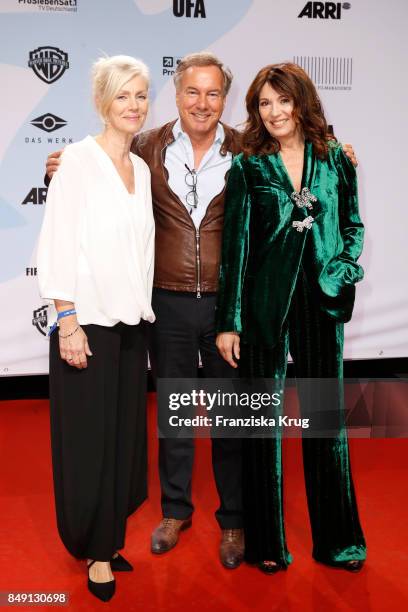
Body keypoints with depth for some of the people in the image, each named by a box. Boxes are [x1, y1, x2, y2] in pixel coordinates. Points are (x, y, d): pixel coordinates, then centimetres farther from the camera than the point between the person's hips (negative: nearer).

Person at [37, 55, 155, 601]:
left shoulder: (141, 169, 13)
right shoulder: (79, 158, -7)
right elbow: (58, 242, -12)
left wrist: (144, 313, 11)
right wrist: (68, 321, -17)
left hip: (131, 321, 6)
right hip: (88, 321, -6)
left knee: (125, 435, 11)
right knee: (90, 438, 2)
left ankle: (109, 541, 27)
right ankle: (96, 550, 19)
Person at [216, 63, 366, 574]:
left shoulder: (335, 160, 6)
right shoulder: (247, 167, -1)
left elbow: (353, 226, 16)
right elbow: (235, 244, -3)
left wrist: (344, 270, -3)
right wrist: (228, 321, -6)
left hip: (322, 303, 2)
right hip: (264, 305, -2)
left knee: (326, 417, 10)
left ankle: (337, 539, 27)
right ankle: (267, 542, 23)